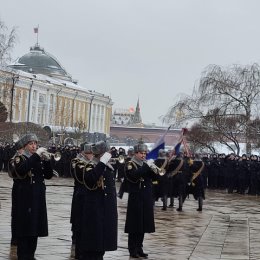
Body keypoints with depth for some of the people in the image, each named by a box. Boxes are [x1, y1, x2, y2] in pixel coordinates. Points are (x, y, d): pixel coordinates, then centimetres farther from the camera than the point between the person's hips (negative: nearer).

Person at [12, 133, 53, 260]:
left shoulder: (39, 159, 13)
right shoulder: (19, 158, -4)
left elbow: (49, 175, 5)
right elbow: (21, 170, -28)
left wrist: (47, 160, -10)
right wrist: (36, 155, -28)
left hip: (38, 198, 6)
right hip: (25, 199, -6)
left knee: (35, 226, 10)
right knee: (25, 227, -4)